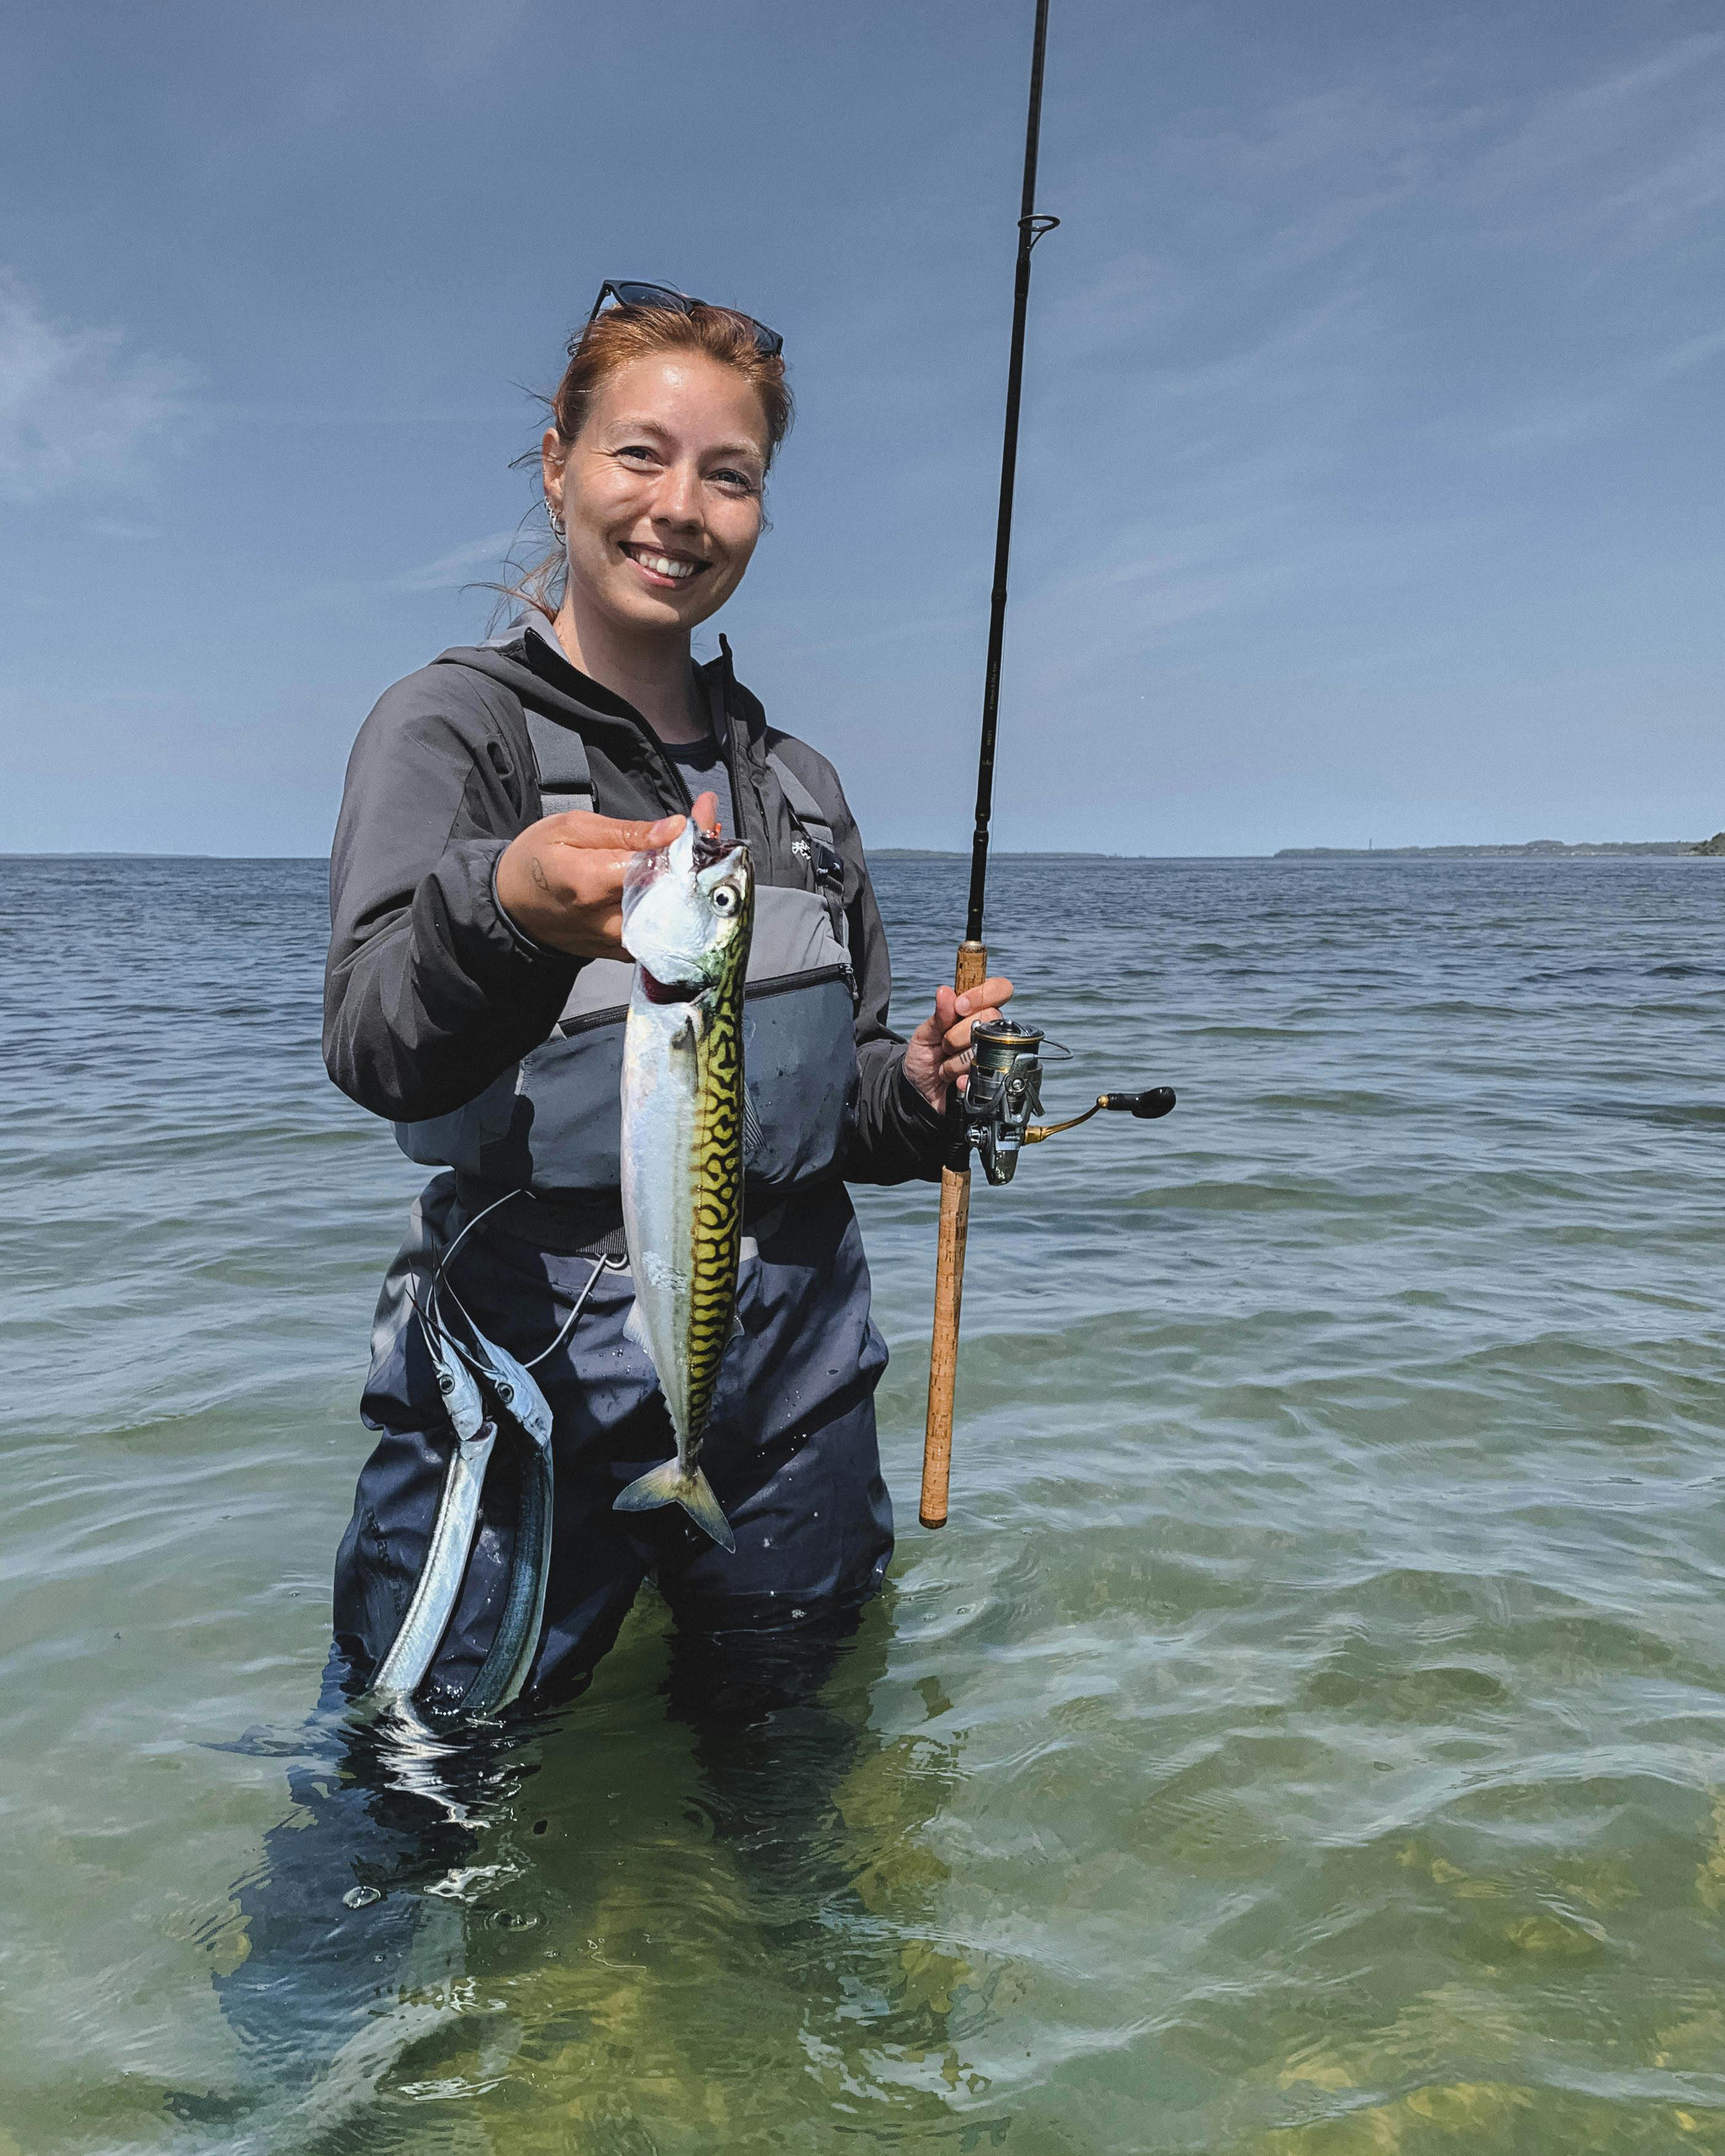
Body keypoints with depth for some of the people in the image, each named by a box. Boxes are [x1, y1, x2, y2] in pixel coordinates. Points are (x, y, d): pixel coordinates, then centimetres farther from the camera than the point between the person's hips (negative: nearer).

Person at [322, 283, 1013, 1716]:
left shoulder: (796, 777, 12)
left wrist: (917, 1092, -5)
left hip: (800, 1359, 5)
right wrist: (504, 909, -42)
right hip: (535, 1361, -5)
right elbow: (378, 1054, -22)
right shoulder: (454, 723, -4)